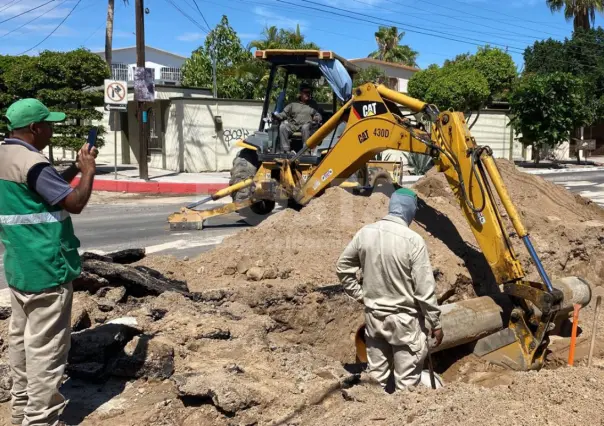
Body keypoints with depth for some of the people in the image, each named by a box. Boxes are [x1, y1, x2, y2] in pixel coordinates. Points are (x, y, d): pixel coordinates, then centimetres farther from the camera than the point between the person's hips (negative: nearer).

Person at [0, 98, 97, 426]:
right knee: (46, 346, -2)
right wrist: (88, 171, -5)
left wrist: (74, 168, 11)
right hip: (45, 269, -10)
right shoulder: (32, 162, -21)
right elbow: (75, 203, -19)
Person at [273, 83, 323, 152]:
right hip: (293, 125, 2)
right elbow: (284, 113, 17)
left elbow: (318, 116, 17)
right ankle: (286, 150, -31)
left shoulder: (313, 105, 26)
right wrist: (277, 115, -5)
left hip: (306, 125, -1)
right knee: (282, 126, -29)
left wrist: (316, 119, -8)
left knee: (305, 127, -38)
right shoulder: (293, 104, 26)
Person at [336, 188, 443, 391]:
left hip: (373, 314, 5)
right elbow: (425, 289, -16)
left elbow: (343, 267, 7)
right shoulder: (413, 240, -20)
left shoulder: (365, 233, -4)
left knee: (376, 375, 18)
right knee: (407, 379, 8)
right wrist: (436, 323, -6)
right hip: (404, 318, -5)